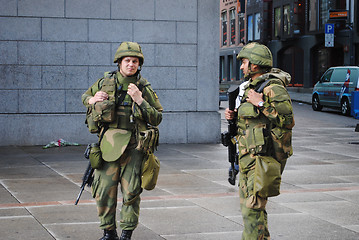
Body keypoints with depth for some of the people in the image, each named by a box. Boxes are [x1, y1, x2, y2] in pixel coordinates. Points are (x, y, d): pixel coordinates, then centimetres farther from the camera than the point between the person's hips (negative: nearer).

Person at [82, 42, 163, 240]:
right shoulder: (105, 82, 7)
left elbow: (157, 119, 0)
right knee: (104, 190, 2)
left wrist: (140, 100, -11)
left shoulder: (144, 88, 3)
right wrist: (92, 100, 3)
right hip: (109, 144, 1)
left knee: (131, 192, 1)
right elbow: (85, 96, 25)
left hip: (133, 147, -1)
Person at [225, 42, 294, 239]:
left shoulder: (273, 88, -13)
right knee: (248, 205, 15)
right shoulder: (251, 86, 17)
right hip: (248, 155, 10)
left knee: (253, 207, -13)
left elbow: (288, 121, -21)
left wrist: (261, 104, -21)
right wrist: (234, 116, 9)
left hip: (264, 156, -10)